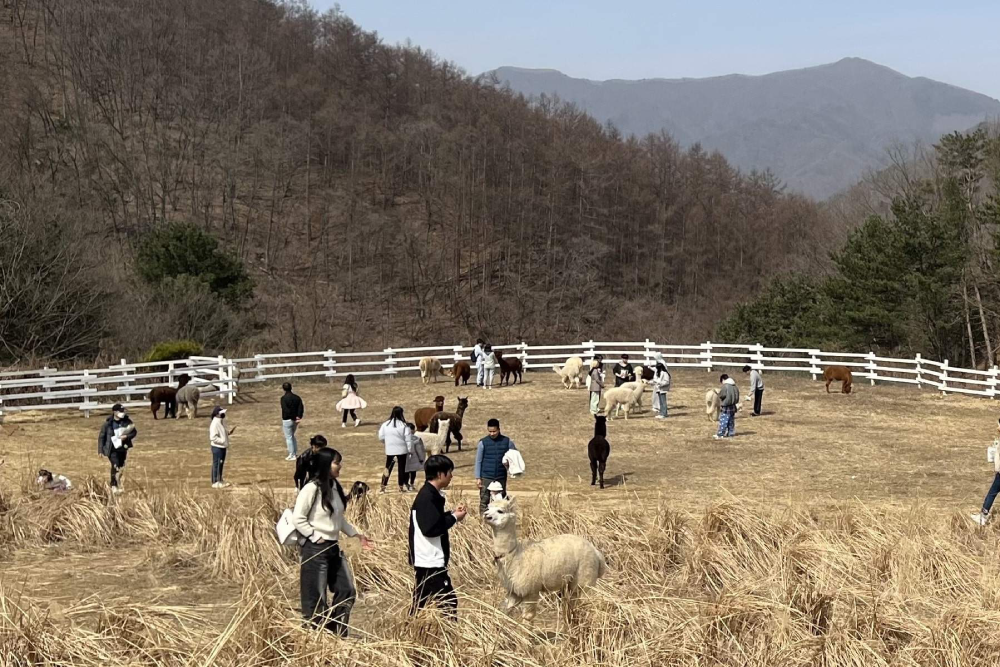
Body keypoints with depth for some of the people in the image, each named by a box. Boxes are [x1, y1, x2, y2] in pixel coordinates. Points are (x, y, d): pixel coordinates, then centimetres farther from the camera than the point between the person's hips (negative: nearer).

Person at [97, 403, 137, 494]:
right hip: (112, 449, -4)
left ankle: (118, 484, 29)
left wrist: (126, 436, -16)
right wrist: (100, 450, -5)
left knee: (121, 466, 13)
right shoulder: (108, 423, -12)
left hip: (123, 448, 4)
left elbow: (134, 432, 4)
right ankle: (114, 486, -15)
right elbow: (101, 437, -4)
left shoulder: (127, 421, -3)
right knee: (115, 465, -20)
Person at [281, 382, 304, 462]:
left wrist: (293, 417, -15)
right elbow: (301, 408, -4)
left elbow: (285, 410, -22)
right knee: (292, 436, 23)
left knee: (288, 438, 1)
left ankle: (292, 455, 1)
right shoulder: (297, 398, 5)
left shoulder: (284, 398, -14)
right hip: (295, 421, 6)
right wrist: (299, 416, -11)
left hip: (287, 420, -6)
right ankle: (295, 452, 26)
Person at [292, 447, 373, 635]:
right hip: (314, 549, -9)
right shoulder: (311, 488, -16)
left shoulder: (334, 486, 9)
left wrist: (358, 535, 18)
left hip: (333, 548, 9)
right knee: (315, 598, -2)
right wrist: (316, 537, -16)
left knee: (347, 591, 11)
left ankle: (336, 634, 21)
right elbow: (297, 518, -17)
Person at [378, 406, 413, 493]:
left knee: (388, 468, 11)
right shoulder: (403, 425, -12)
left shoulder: (385, 424, -4)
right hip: (402, 450, -2)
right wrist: (410, 449, -1)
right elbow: (408, 439, -11)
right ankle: (401, 487, 13)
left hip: (389, 450, 2)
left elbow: (381, 437, 4)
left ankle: (383, 487, 9)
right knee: (401, 468, 9)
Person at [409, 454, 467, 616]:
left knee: (420, 601, 15)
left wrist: (452, 514, 6)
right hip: (430, 562, -11)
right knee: (448, 601, -6)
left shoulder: (430, 494, 12)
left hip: (426, 560, 11)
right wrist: (454, 518, -14)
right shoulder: (428, 497, -19)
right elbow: (430, 528, -25)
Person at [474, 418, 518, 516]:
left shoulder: (507, 441, 1)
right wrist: (478, 478, -5)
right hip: (486, 477, -2)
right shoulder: (483, 443, -3)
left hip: (501, 477, 2)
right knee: (484, 500, -2)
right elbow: (478, 461, 0)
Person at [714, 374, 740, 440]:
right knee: (731, 420, 14)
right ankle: (731, 433, 18)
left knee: (723, 420, -4)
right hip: (733, 406, 8)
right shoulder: (735, 386, 8)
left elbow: (721, 395, -13)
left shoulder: (724, 386, -16)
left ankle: (720, 434, -3)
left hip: (726, 407, -8)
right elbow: (737, 396, 12)